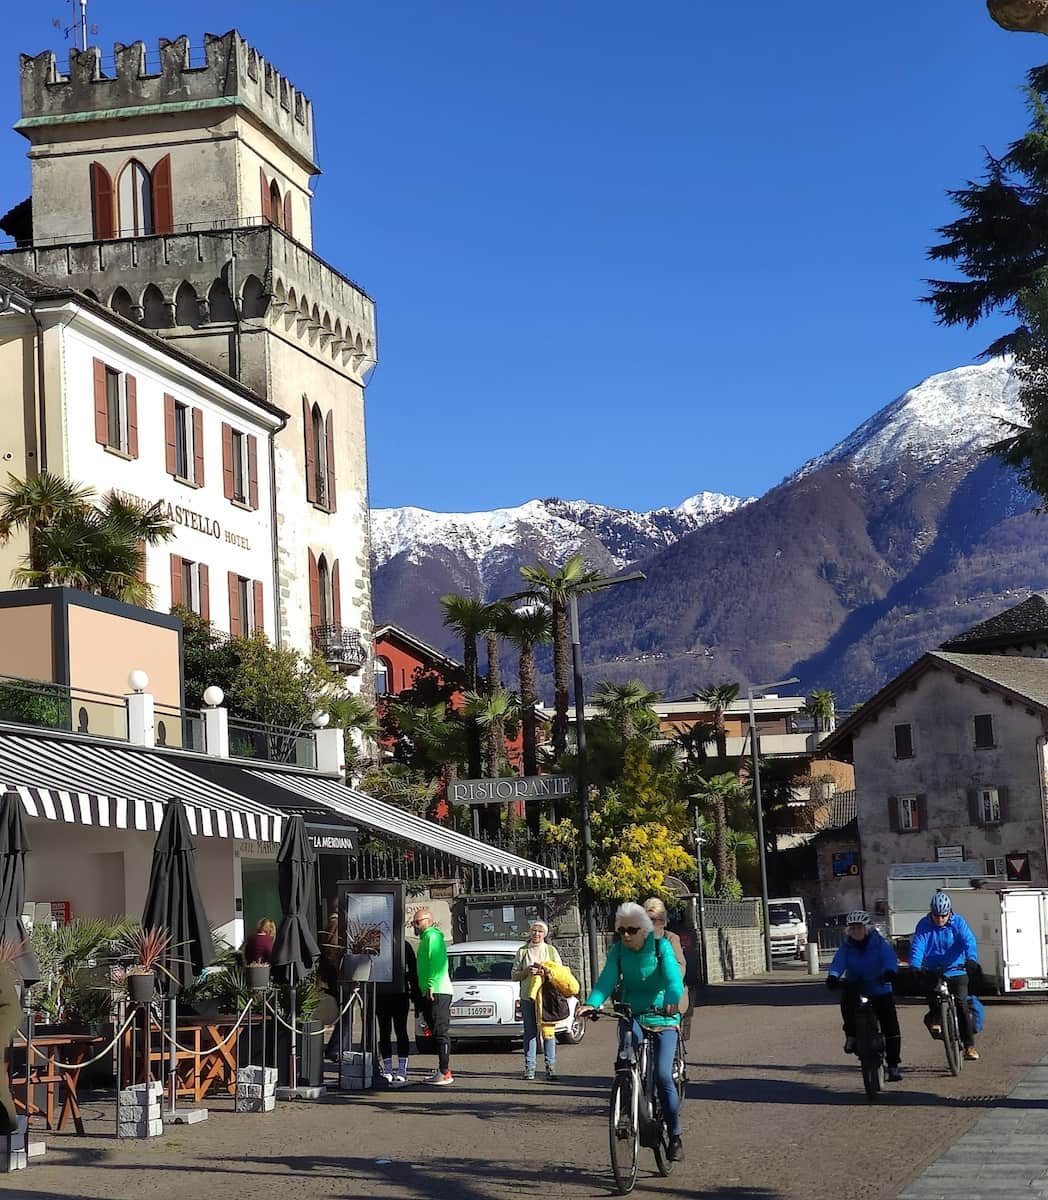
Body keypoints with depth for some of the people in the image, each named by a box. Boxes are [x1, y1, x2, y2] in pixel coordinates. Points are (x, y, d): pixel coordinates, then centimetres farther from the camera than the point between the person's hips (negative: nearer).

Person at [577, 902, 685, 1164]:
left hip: (662, 1017, -2)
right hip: (632, 1015, 2)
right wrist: (591, 1003, -35)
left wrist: (672, 1000, -46)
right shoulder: (618, 950, -3)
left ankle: (675, 1136, -1)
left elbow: (674, 978, -24)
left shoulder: (661, 946, -10)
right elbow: (607, 980, -16)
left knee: (662, 1075, -13)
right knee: (629, 1034, -36)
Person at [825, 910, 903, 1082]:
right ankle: (851, 1036, -18)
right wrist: (833, 976, -39)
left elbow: (890, 958, -24)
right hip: (856, 990, 1)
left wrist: (890, 971, -47)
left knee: (891, 1027, -6)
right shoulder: (846, 947, -1)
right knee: (847, 998, -34)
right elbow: (838, 962, -17)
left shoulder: (879, 943, -7)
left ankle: (893, 1065, 8)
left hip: (880, 992, -1)